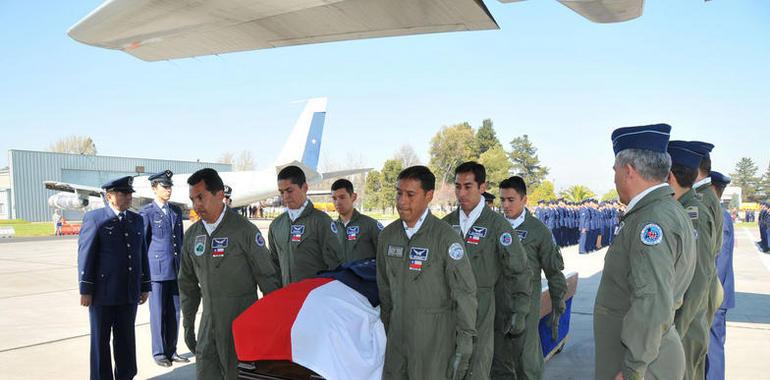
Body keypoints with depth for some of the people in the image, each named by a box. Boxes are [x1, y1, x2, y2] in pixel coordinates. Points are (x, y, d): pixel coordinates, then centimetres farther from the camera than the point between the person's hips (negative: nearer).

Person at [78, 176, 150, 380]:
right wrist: (86, 290, -10)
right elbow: (85, 255, -7)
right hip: (103, 293, -4)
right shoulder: (94, 218, -5)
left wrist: (145, 286, 9)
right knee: (100, 340, 8)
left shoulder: (136, 219, 9)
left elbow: (142, 254, 10)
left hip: (129, 293, 4)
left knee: (126, 339, 12)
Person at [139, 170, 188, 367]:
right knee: (158, 312, 3)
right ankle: (159, 353, 14)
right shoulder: (147, 212, -4)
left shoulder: (176, 210, 13)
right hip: (157, 269, -5)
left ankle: (171, 351, 20)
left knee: (174, 312, 9)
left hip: (175, 269, 5)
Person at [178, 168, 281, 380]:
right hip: (208, 323, 5)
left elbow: (268, 278, -7)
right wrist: (188, 324, 17)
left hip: (241, 323, -5)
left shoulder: (244, 230, -10)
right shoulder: (191, 235, 8)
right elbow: (188, 283, 17)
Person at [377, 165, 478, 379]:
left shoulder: (445, 237, -14)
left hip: (435, 336, -5)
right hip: (398, 331, 5)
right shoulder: (387, 235, 4)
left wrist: (464, 342, -11)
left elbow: (465, 293, -12)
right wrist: (385, 327, 17)